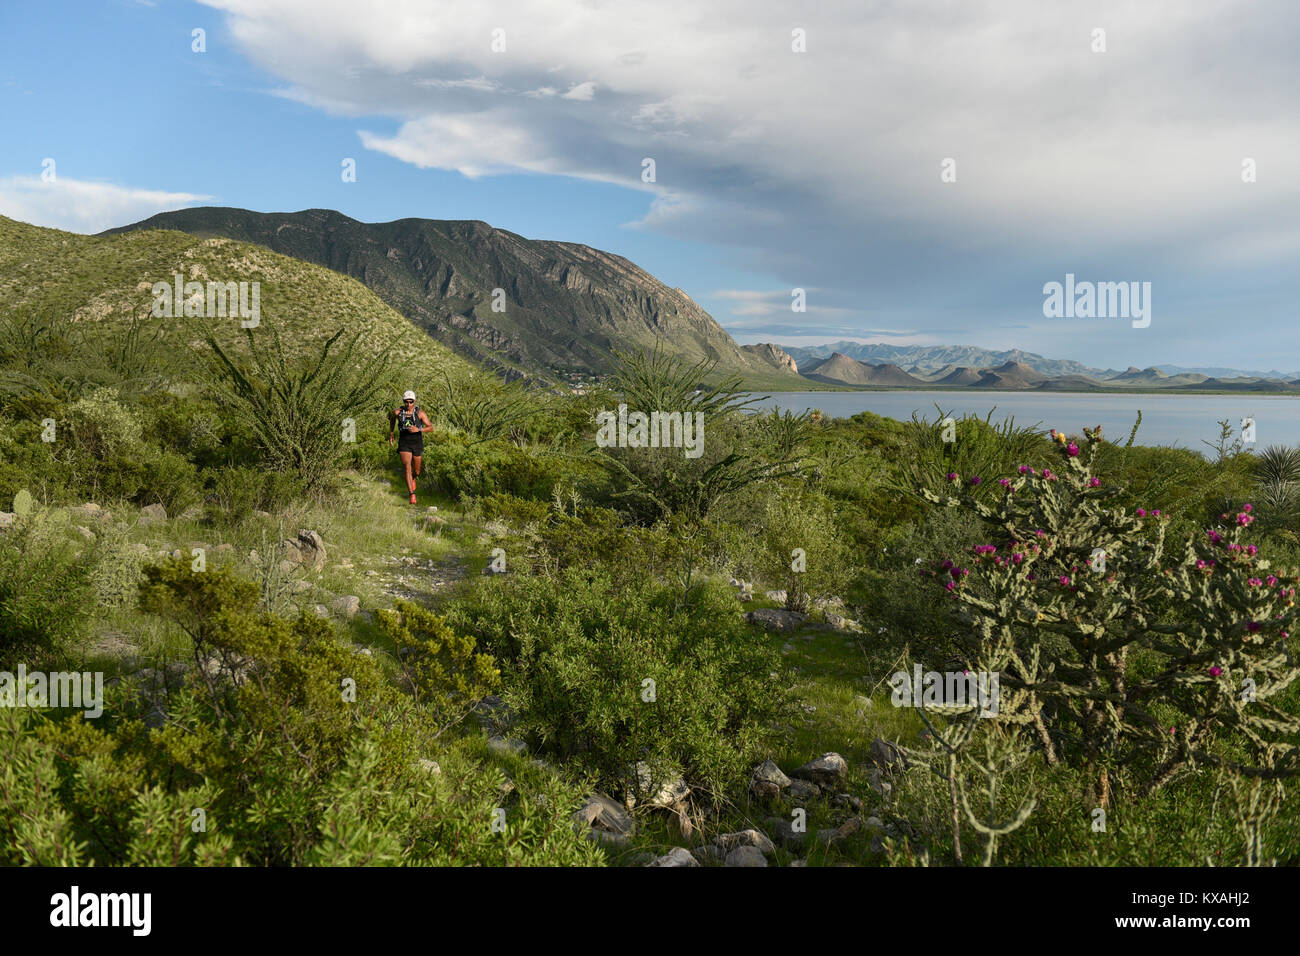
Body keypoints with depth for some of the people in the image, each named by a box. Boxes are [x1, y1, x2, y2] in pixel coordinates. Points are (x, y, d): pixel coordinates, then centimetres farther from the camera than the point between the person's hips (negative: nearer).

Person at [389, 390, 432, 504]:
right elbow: (392, 418, 20)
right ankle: (412, 495, -21)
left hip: (417, 444, 1)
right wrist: (390, 435, 25)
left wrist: (418, 429, -28)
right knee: (407, 468, -18)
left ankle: (414, 479, 54)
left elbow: (431, 428, -11)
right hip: (404, 444, -1)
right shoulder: (398, 412, -4)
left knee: (417, 471, 16)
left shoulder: (420, 412, -9)